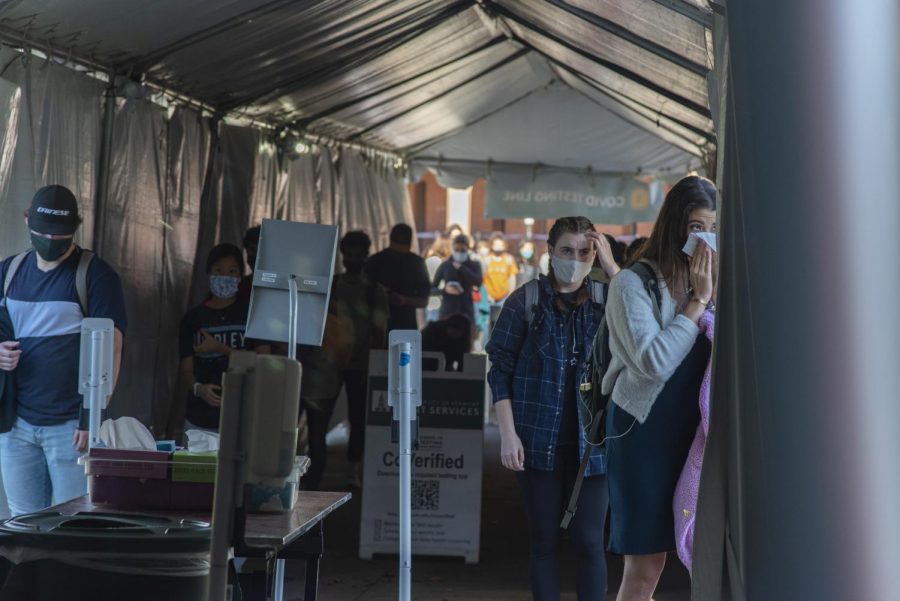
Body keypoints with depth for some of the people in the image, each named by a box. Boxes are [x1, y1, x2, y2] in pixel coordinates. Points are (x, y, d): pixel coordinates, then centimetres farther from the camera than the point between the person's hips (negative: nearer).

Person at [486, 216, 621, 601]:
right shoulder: (526, 301, 0)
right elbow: (500, 371, 0)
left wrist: (612, 268, -14)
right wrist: (508, 434, -8)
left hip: (589, 441, 1)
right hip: (538, 440, -1)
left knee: (589, 541, 2)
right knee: (544, 539, 7)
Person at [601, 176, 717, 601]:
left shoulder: (714, 282, 9)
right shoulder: (633, 283, -7)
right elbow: (655, 362, -17)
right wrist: (698, 301, -13)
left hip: (695, 433, 5)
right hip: (646, 433, -5)